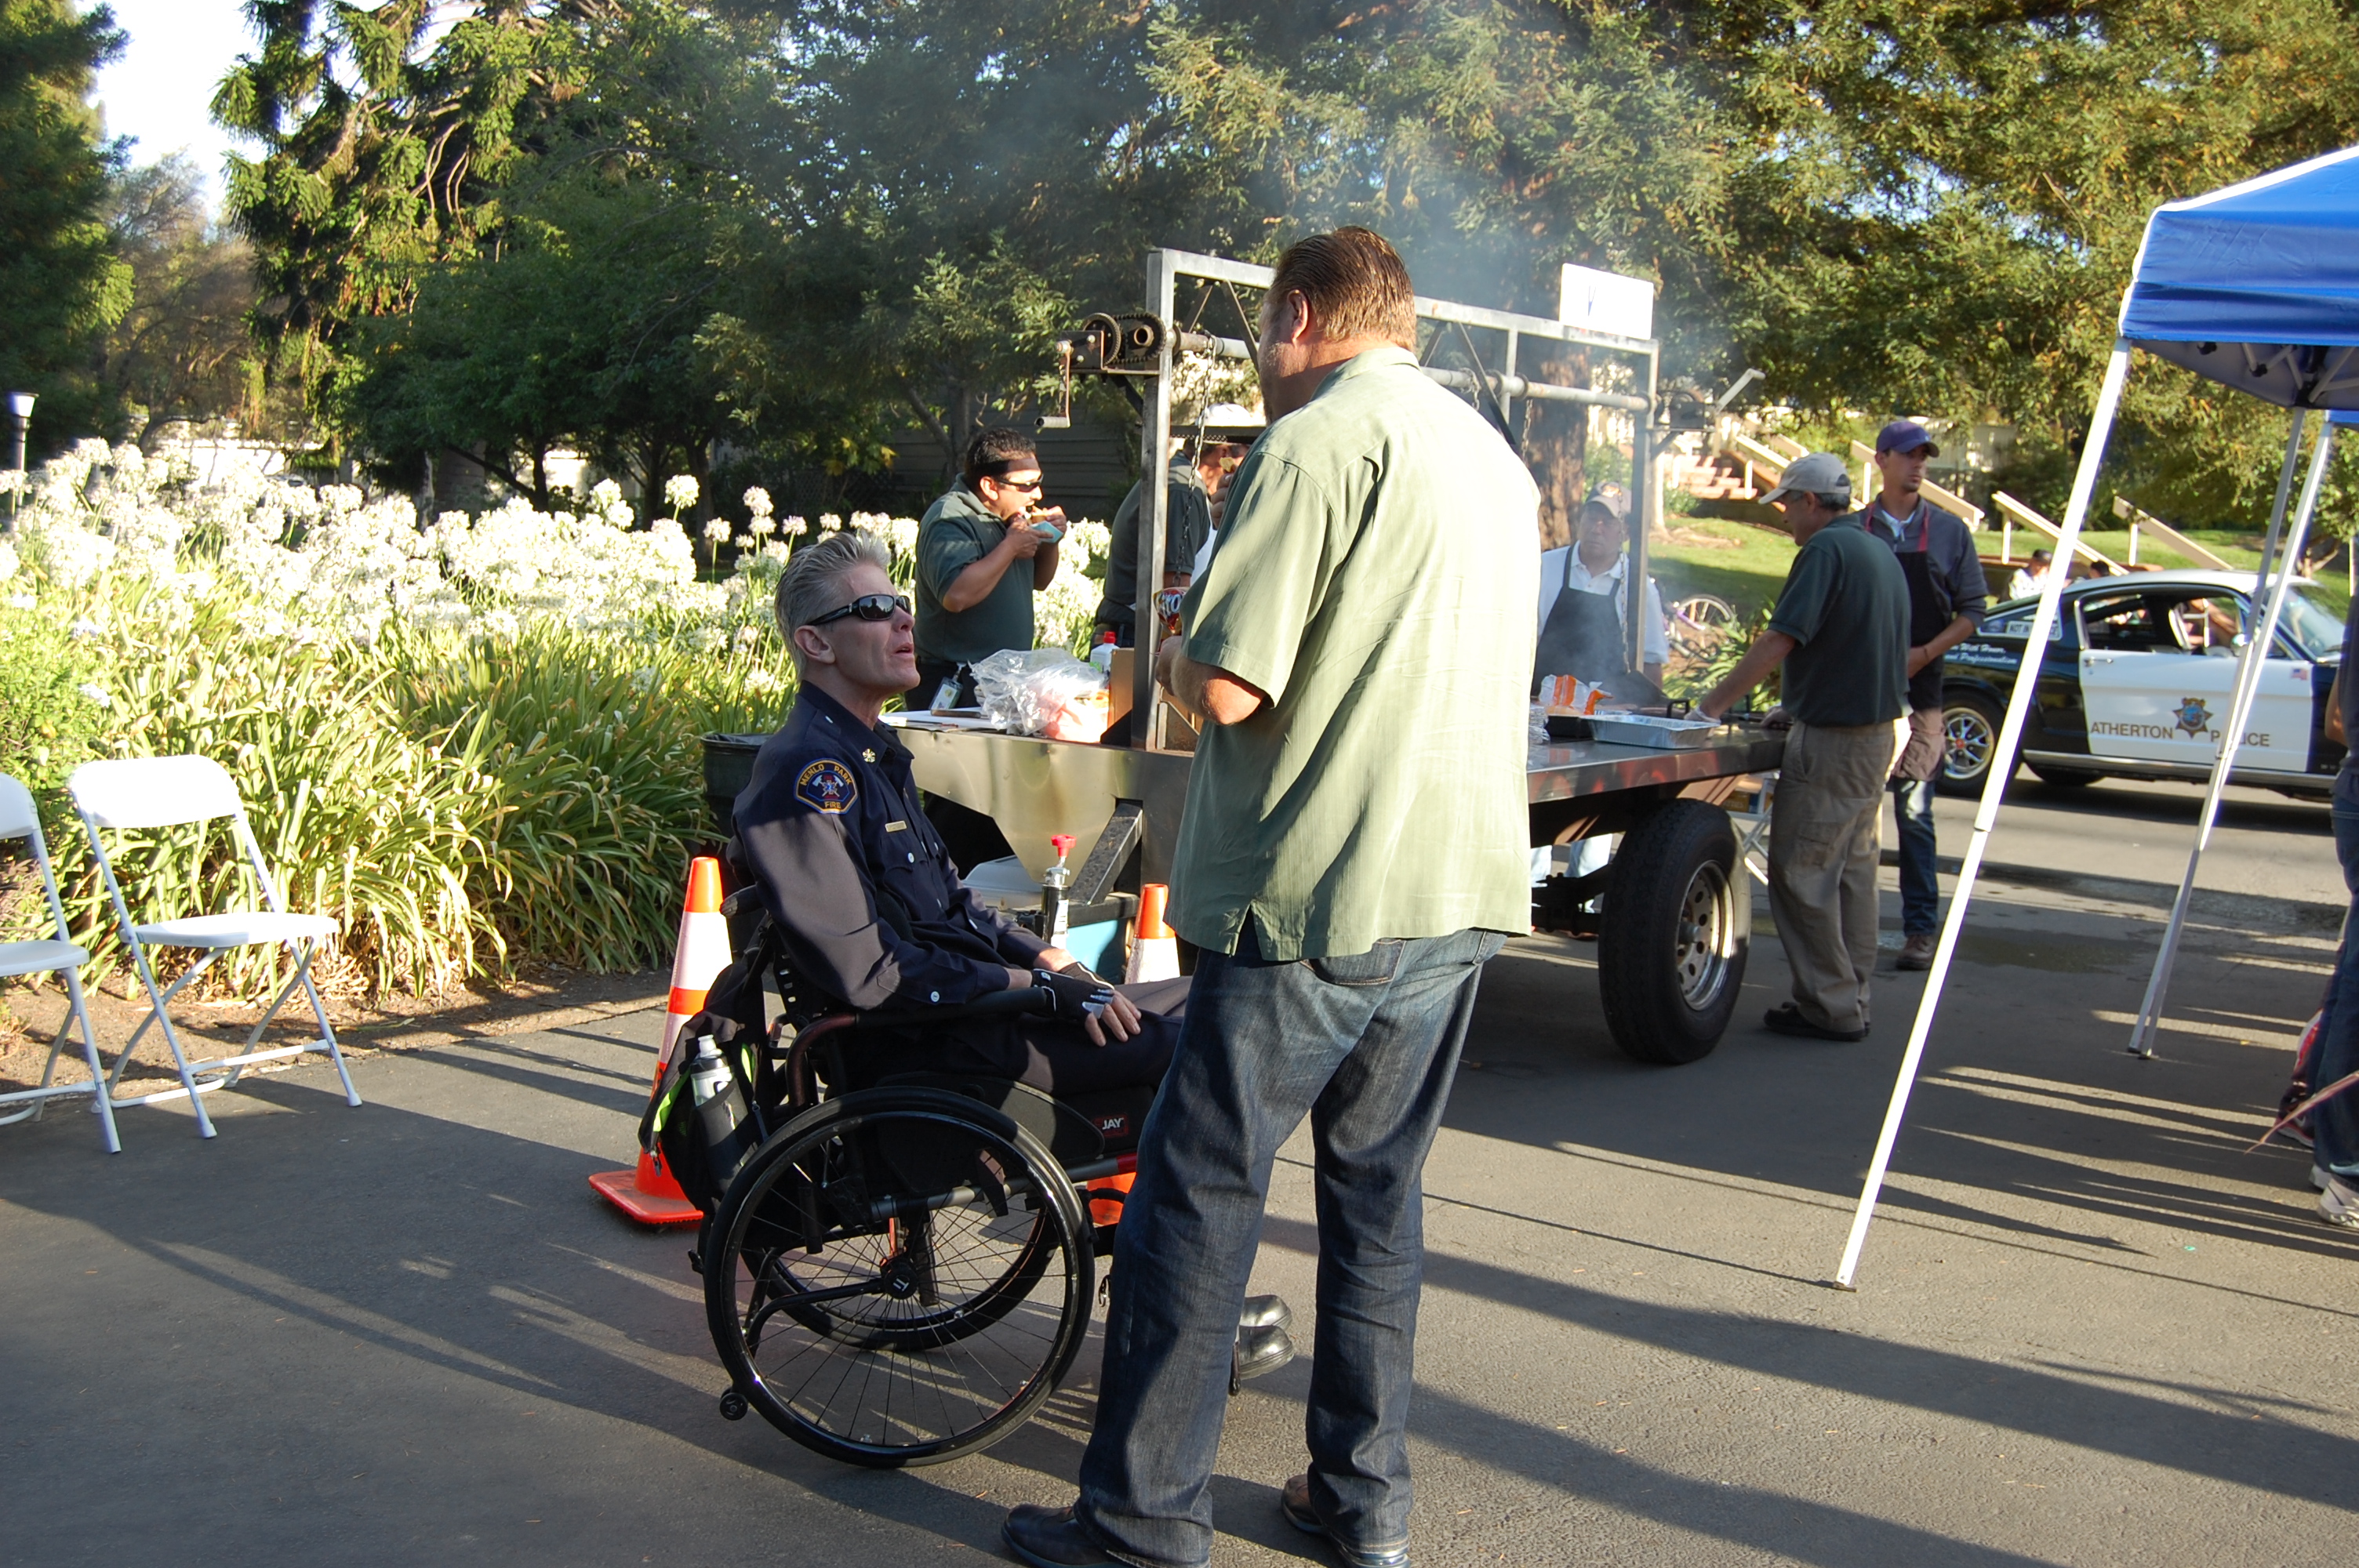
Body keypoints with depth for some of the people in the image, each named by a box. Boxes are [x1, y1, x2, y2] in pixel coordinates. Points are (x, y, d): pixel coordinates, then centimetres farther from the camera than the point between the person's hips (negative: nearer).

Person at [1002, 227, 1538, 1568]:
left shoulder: (1316, 446, -11)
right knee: (1378, 1189, 16)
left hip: (1316, 897, -8)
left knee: (1199, 1190, 1)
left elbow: (1226, 689, -19)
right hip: (1460, 897, 8)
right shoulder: (1499, 460, 16)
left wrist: (1175, 653, 3)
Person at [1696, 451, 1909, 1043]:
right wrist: (1798, 706, 24)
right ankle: (1849, 1000, 19)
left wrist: (1712, 705, -16)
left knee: (1801, 871, -3)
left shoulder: (1827, 549, -15)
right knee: (1851, 869, 14)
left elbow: (1778, 642, -21)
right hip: (1881, 728, 10)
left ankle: (1830, 1007, 0)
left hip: (1833, 739, -10)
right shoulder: (1880, 552, 14)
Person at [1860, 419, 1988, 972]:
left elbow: (1972, 611, 4)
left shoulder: (1949, 531, 5)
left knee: (1913, 813, -4)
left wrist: (1926, 652, -10)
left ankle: (1921, 927, 1)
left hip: (1919, 693, -1)